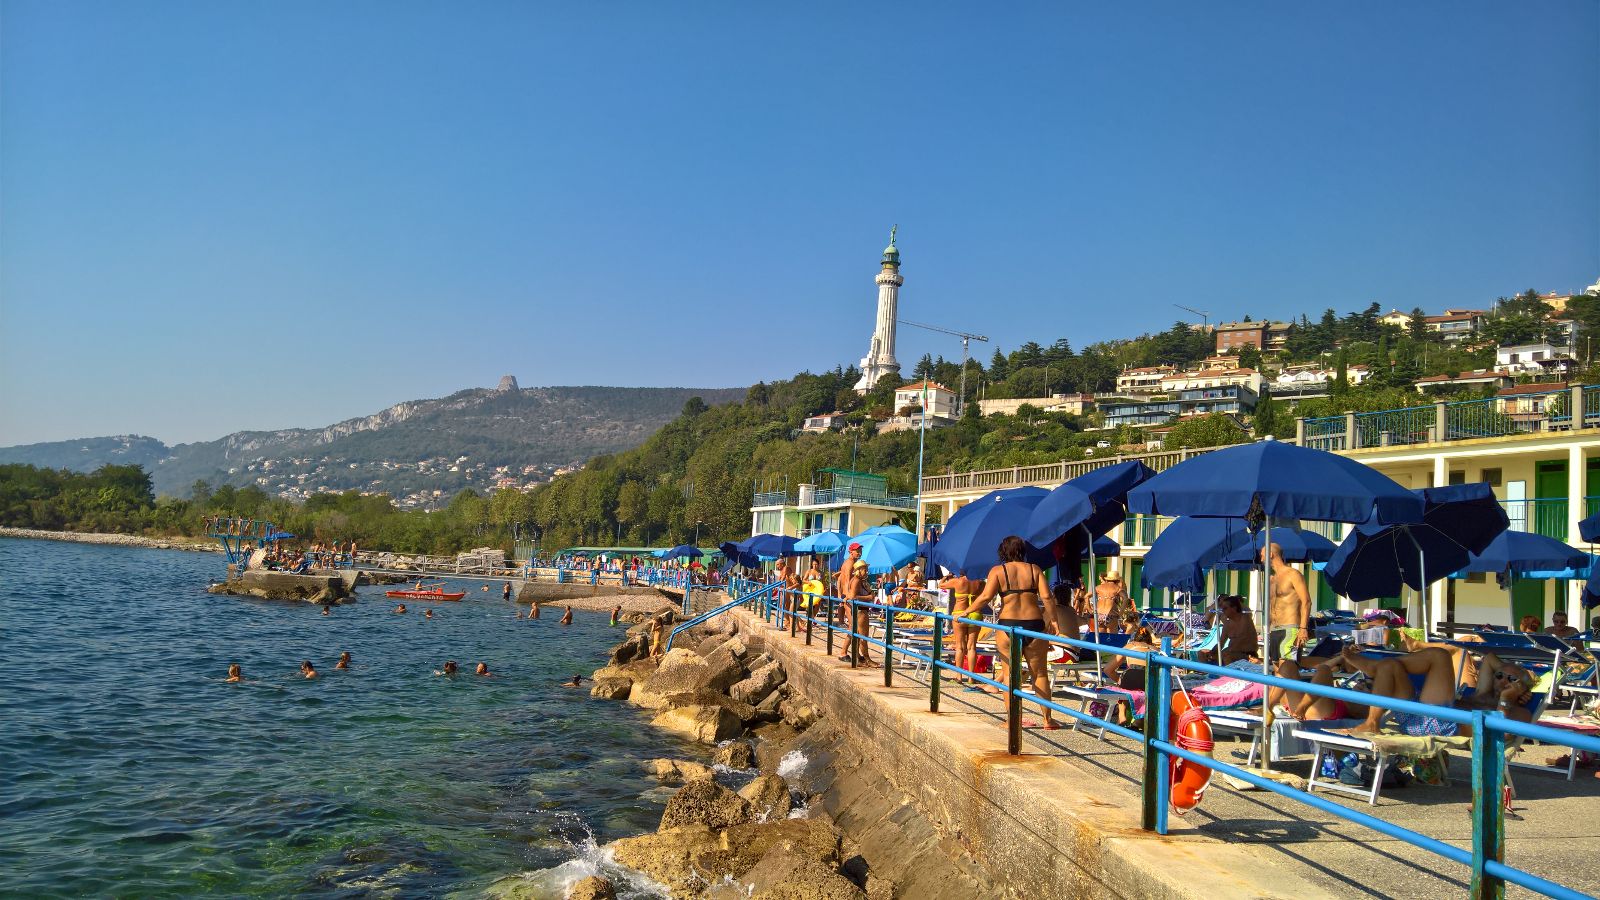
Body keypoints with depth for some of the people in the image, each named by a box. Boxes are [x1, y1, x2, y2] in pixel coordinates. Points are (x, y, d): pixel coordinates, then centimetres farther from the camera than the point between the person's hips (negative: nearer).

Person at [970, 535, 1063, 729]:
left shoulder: (998, 571, 0)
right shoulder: (1034, 569, 6)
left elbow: (986, 596, -11)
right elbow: (1047, 597, -3)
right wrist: (1053, 620, 5)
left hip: (1008, 625, -2)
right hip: (1034, 624, 2)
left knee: (1009, 674, 6)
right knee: (1040, 673, 11)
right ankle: (1048, 719, 15)